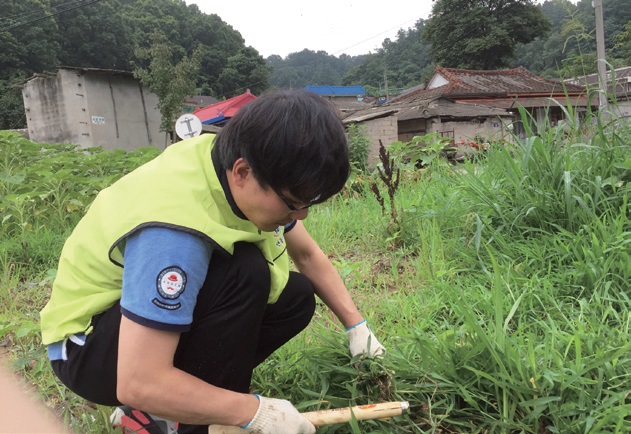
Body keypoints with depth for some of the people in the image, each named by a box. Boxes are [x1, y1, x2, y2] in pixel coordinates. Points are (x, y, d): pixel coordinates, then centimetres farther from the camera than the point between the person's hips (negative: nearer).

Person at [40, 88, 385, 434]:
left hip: (170, 306, 8)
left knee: (297, 297, -3)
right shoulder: (174, 229, -36)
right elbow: (139, 384, -35)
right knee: (243, 273, -31)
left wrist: (356, 325, 1)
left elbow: (307, 254, 3)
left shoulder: (236, 164, -12)